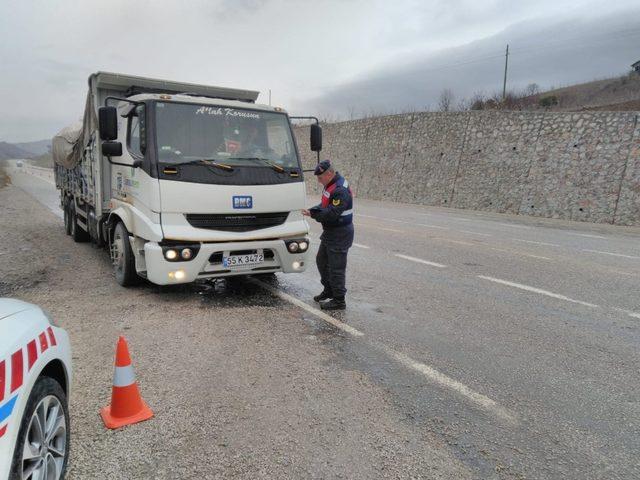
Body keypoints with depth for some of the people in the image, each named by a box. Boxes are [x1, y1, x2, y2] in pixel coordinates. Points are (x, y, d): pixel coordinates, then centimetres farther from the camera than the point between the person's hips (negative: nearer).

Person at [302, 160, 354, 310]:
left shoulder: (340, 190, -24)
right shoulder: (331, 185, 9)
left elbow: (332, 214, -29)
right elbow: (325, 205, 15)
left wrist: (313, 213, -20)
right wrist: (312, 210, -2)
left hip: (340, 235, -11)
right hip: (330, 232, 11)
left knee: (336, 267, -3)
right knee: (322, 261, 20)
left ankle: (339, 301, 8)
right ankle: (329, 291, 36)